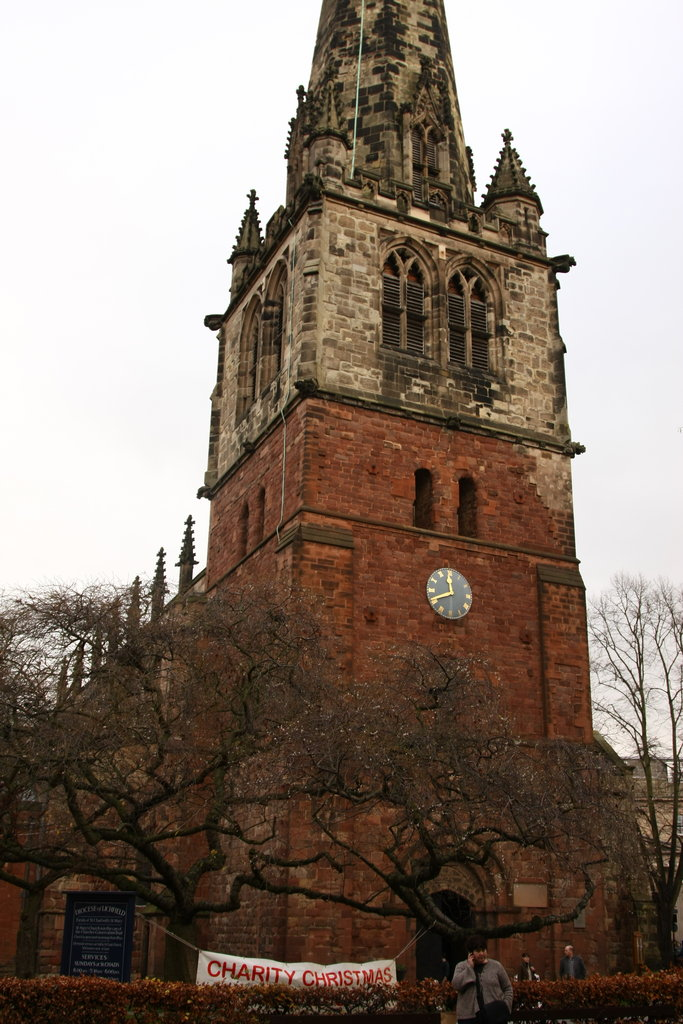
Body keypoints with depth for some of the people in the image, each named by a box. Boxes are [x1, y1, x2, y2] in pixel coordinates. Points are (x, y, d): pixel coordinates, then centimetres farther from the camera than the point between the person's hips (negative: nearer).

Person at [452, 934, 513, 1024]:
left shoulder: (496, 966, 6)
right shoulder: (461, 966, 6)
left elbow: (507, 988, 11)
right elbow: (456, 985, -11)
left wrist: (506, 1006, -4)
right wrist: (469, 967, -9)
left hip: (493, 1015, 0)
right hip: (468, 1016, 0)